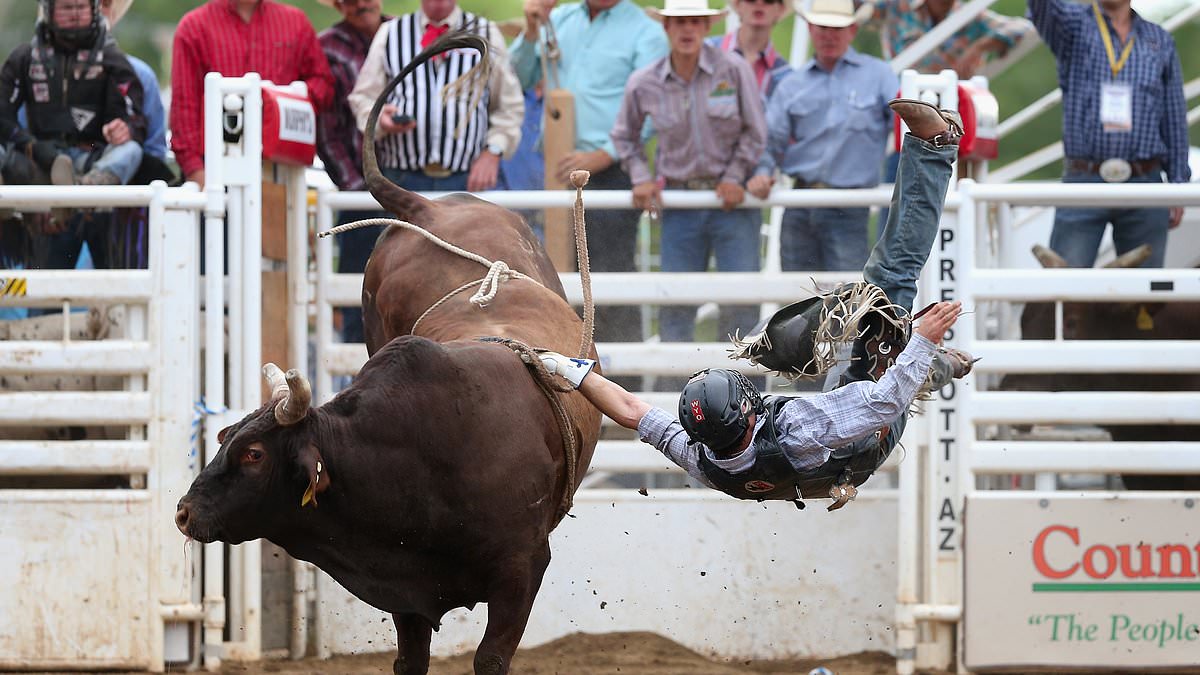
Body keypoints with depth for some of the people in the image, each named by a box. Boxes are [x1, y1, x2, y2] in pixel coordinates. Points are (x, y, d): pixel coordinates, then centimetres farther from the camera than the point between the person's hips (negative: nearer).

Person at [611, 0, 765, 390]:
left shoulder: (733, 70, -8)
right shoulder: (643, 85, -2)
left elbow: (755, 133, 1)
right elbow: (625, 137, 16)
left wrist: (734, 178, -4)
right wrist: (641, 177, 4)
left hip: (732, 199, -2)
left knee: (741, 300, -5)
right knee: (675, 301, 3)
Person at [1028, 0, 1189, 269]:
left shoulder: (1160, 42, 11)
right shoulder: (1073, 24, 5)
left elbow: (1175, 119, 12)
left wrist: (1178, 186, 6)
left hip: (1144, 186, 2)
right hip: (1083, 184, -2)